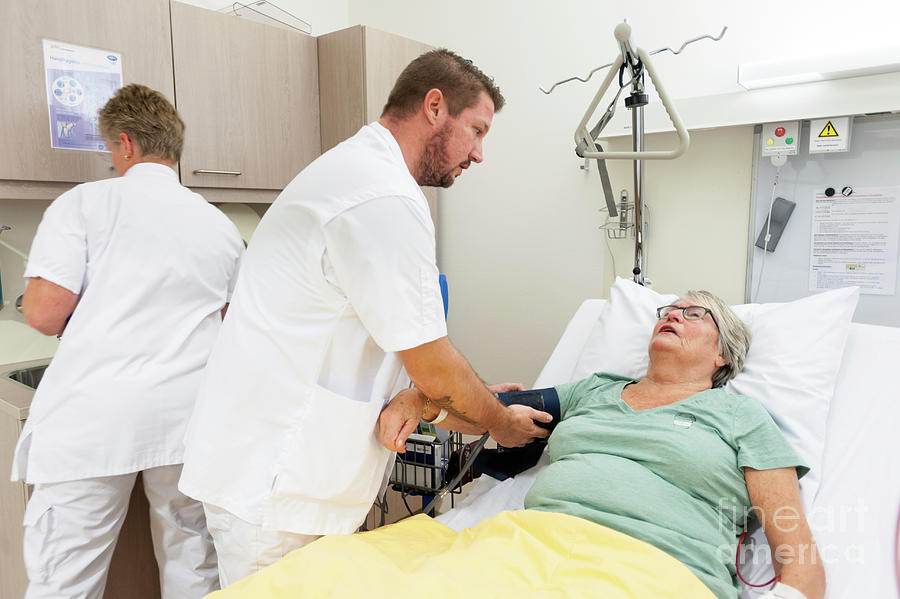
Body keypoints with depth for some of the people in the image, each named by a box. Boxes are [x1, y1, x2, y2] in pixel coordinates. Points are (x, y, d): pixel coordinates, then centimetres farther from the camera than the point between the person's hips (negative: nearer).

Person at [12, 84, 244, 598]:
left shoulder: (85, 202, 0)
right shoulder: (221, 224, 12)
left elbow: (44, 313, -7)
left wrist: (95, 323, 14)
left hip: (93, 419, -3)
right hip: (188, 416, 4)